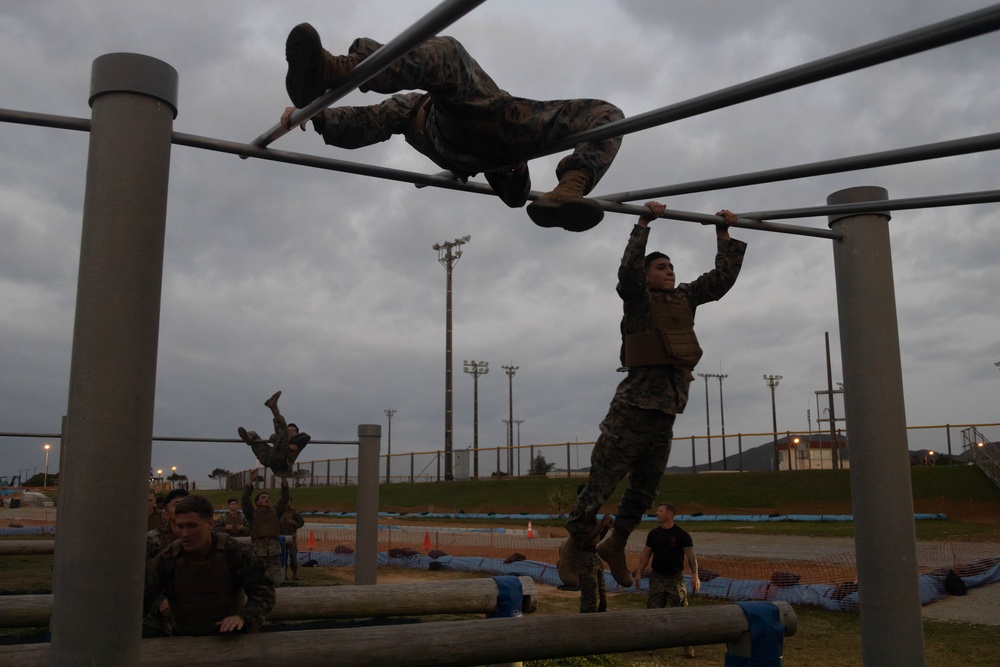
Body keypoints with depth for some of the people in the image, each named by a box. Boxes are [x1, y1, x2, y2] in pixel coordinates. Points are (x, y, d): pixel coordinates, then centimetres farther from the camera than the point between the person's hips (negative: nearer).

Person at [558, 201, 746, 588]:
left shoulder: (685, 298, 17)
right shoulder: (638, 298, -1)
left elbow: (722, 278, 23)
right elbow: (629, 269, -21)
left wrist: (724, 235, 21)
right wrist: (645, 222, -18)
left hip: (667, 411, 7)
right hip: (634, 407, -7)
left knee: (645, 490, 16)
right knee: (602, 483, -3)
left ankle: (615, 546, 34)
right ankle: (572, 548, 13)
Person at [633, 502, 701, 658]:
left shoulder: (682, 534, -9)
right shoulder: (653, 534, 4)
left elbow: (691, 556, -10)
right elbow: (646, 554, 10)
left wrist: (695, 575, -21)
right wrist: (639, 572, 2)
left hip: (675, 578, -4)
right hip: (657, 578, 4)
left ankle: (687, 645, 4)